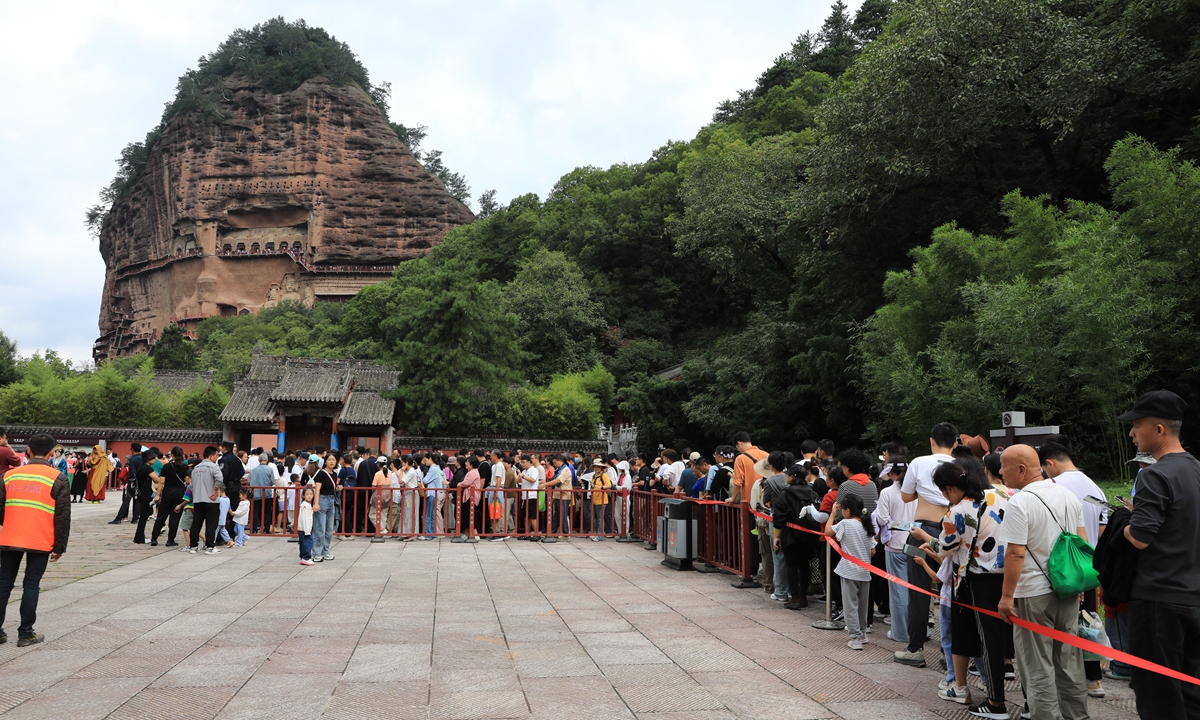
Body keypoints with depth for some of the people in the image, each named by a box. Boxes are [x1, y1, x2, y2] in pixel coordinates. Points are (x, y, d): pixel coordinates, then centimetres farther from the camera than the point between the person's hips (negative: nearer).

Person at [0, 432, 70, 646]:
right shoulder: (58, 479, -5)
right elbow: (63, 516, -6)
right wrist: (59, 546, 1)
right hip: (40, 542, -3)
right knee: (31, 586, 4)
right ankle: (25, 633, 7)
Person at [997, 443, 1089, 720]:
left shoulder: (1020, 502, -19)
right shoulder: (1067, 495, 5)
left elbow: (1015, 553, -21)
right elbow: (1083, 542, 13)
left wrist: (1007, 596, -15)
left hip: (1034, 594, -7)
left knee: (1038, 666, 3)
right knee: (1069, 660, 18)